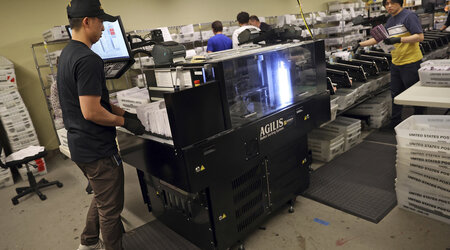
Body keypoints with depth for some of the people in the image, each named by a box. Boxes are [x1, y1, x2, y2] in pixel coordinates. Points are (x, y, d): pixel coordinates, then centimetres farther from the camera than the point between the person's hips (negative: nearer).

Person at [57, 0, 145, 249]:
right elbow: (91, 112, -27)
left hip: (79, 145, 10)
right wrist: (124, 121, -13)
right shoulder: (88, 59, -23)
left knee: (101, 198, 28)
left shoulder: (67, 54, 10)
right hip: (98, 150, -10)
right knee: (110, 209, 8)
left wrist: (123, 112, 9)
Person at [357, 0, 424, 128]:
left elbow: (420, 36, -18)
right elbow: (379, 37, 21)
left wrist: (399, 40, -27)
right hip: (396, 63, 8)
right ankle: (395, 124, 25)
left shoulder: (409, 16, -11)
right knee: (395, 94, 14)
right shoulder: (390, 20, 13)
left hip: (410, 63, -8)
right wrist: (360, 44, 15)